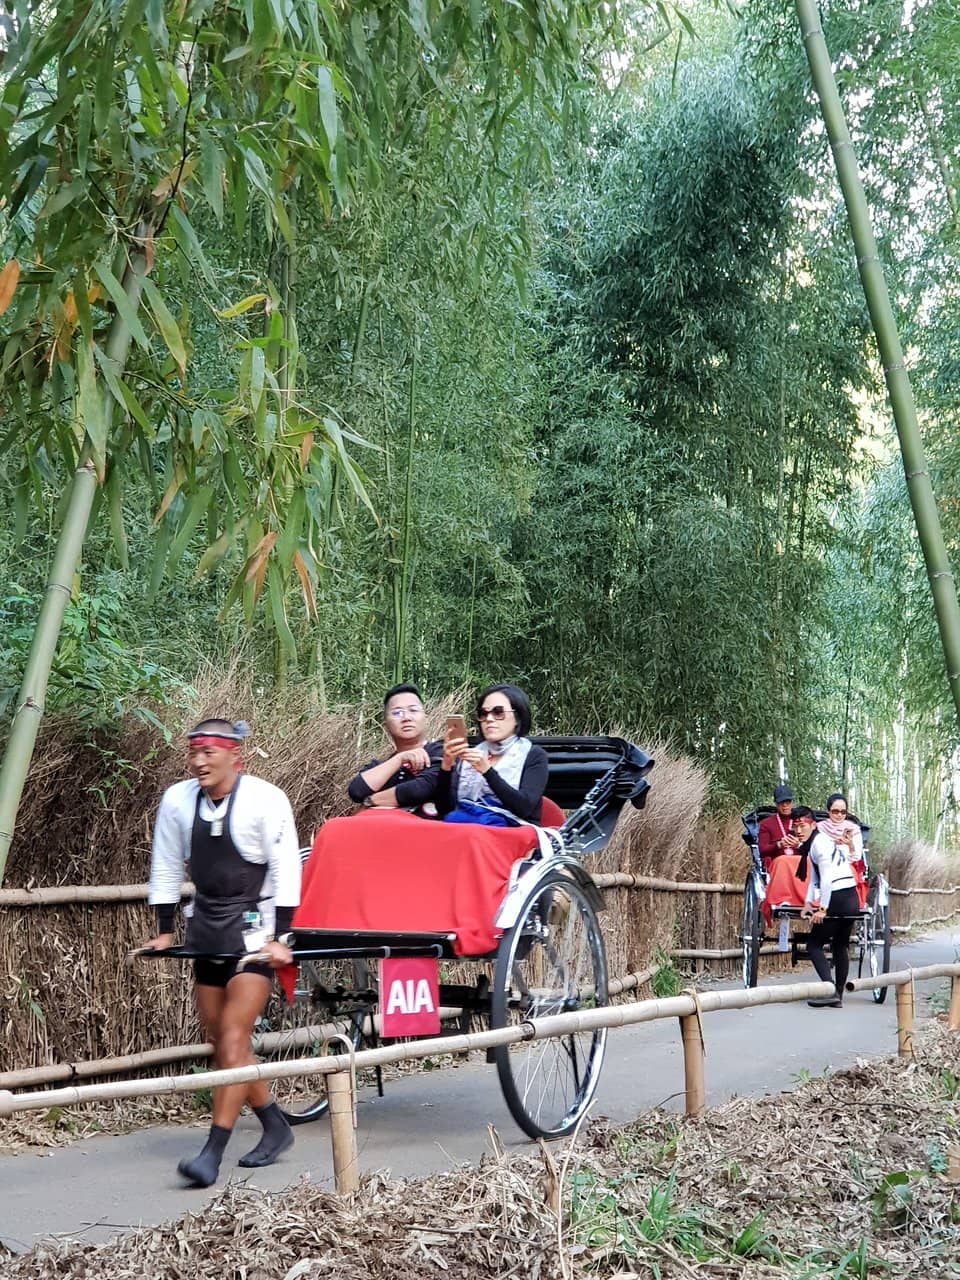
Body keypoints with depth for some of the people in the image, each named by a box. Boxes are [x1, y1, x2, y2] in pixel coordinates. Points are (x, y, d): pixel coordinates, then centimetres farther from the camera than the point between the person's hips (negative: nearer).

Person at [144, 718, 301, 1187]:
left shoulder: (265, 800, -16)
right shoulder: (177, 800, -4)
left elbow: (285, 870, -14)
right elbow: (166, 868, 7)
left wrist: (280, 937, -17)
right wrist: (165, 930, 9)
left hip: (254, 929, -6)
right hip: (207, 930, 6)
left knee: (233, 1039, -12)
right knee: (221, 1042, 10)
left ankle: (212, 1152, -10)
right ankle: (276, 1126, 26)